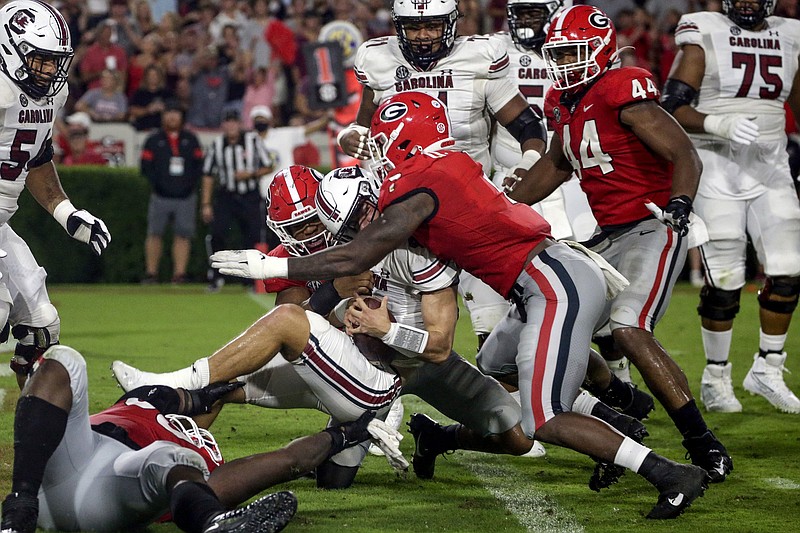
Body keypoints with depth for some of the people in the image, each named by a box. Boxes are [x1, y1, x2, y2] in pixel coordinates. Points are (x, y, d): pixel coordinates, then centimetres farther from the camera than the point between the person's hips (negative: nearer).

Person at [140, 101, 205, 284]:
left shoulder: (190, 139, 13)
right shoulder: (154, 139, 8)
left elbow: (199, 164, 10)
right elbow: (146, 166, 3)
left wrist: (191, 183, -5)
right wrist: (156, 185, -10)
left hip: (186, 198, 1)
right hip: (161, 197, -1)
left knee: (183, 235, -2)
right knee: (155, 234, -1)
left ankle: (179, 274, 0)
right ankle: (151, 274, 5)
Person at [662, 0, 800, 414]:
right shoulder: (704, 37, -5)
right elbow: (672, 109, -12)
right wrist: (720, 124, -28)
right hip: (716, 167, -4)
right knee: (724, 280, -4)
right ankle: (716, 377, 13)